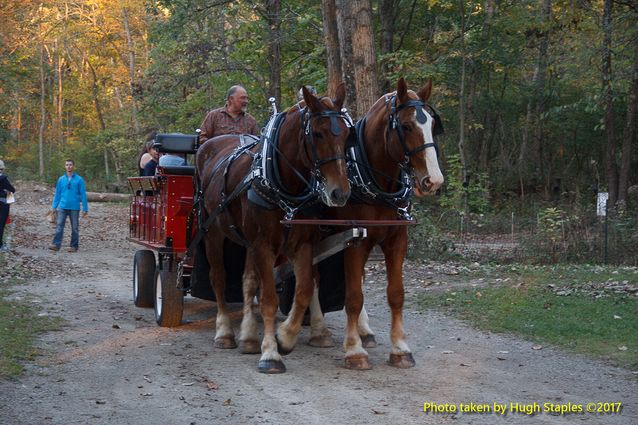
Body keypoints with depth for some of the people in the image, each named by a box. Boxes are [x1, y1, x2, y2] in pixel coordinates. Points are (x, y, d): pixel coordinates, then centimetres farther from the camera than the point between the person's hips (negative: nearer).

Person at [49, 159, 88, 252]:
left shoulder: (79, 179, 0)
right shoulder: (61, 179, 8)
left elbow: (83, 195, 0)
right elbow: (57, 194, 12)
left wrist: (85, 209, -4)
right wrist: (54, 206, 5)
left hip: (74, 208, -2)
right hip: (62, 207, 2)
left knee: (75, 228, 4)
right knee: (59, 226, -8)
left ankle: (74, 246, 11)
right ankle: (56, 245, -12)